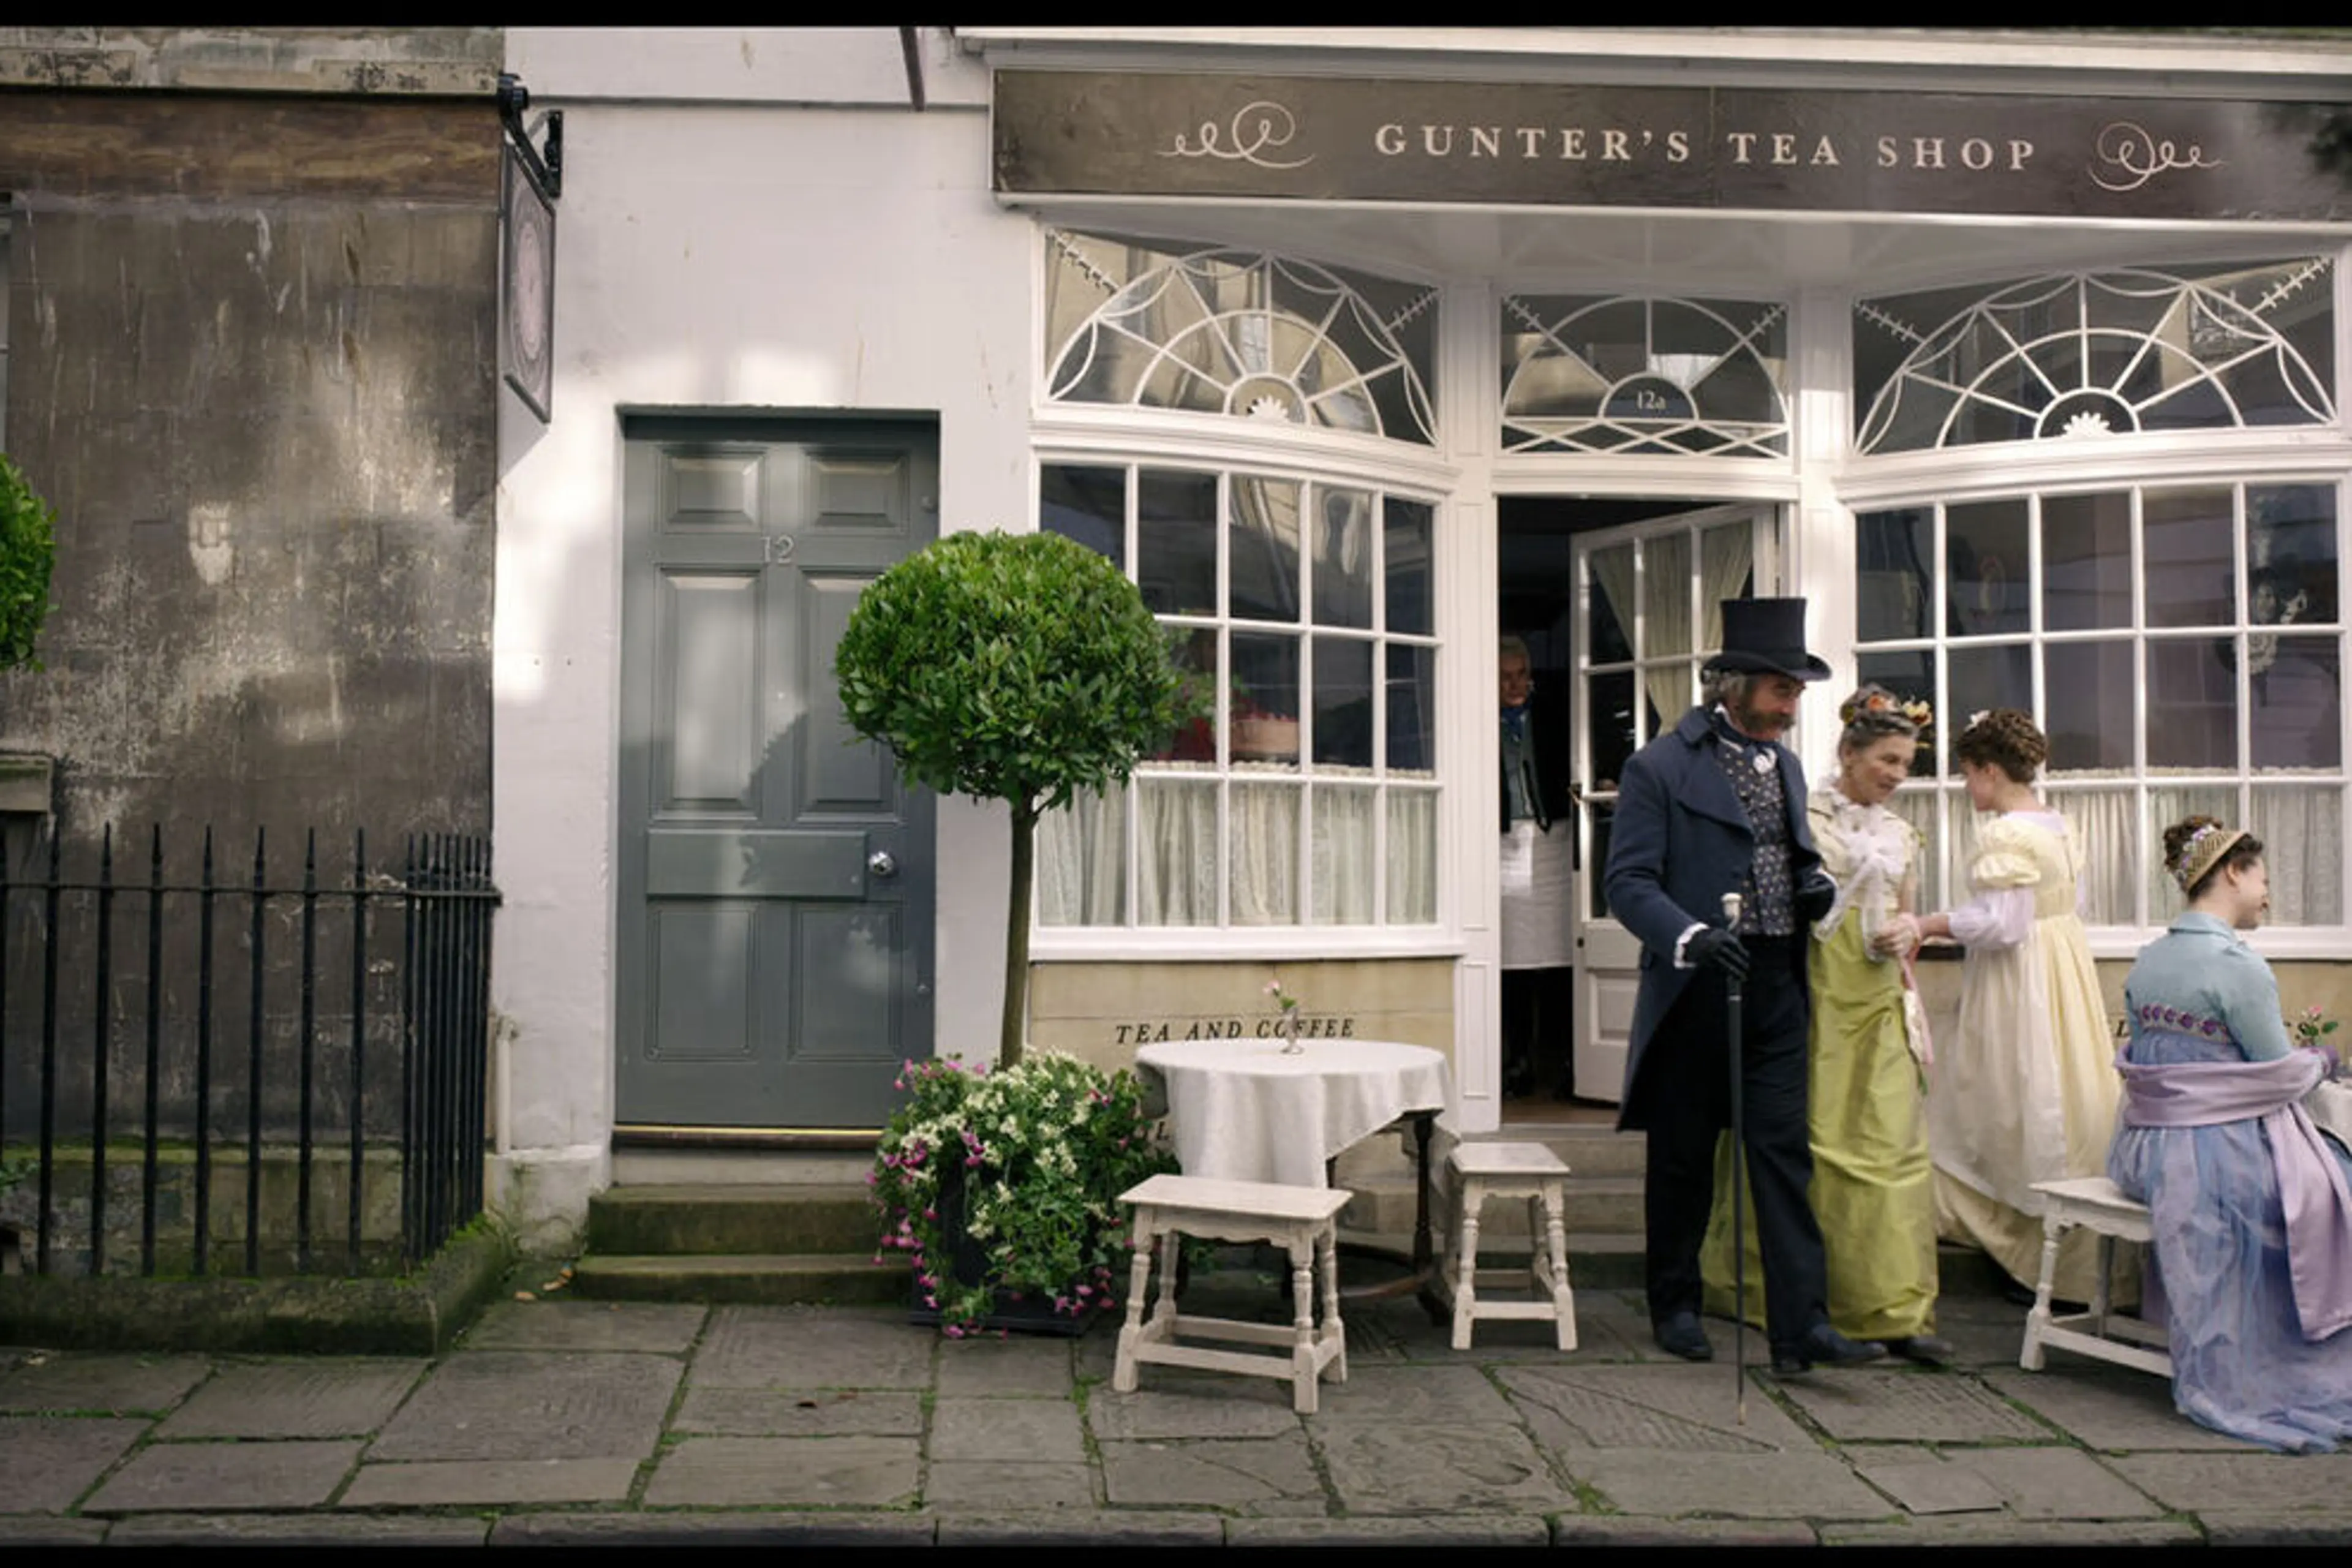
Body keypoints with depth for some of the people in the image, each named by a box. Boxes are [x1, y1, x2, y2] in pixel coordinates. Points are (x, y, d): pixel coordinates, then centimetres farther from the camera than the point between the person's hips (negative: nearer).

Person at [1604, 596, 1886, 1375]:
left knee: (1785, 1154, 1)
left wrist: (1812, 881, 3)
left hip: (1777, 989, 5)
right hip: (1695, 990, -5)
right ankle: (1675, 1307, 24)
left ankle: (1801, 1326, 3)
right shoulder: (1660, 767, -8)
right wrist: (1691, 936, -28)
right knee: (1683, 1159, 8)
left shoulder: (1785, 764, 14)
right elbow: (1629, 881, -12)